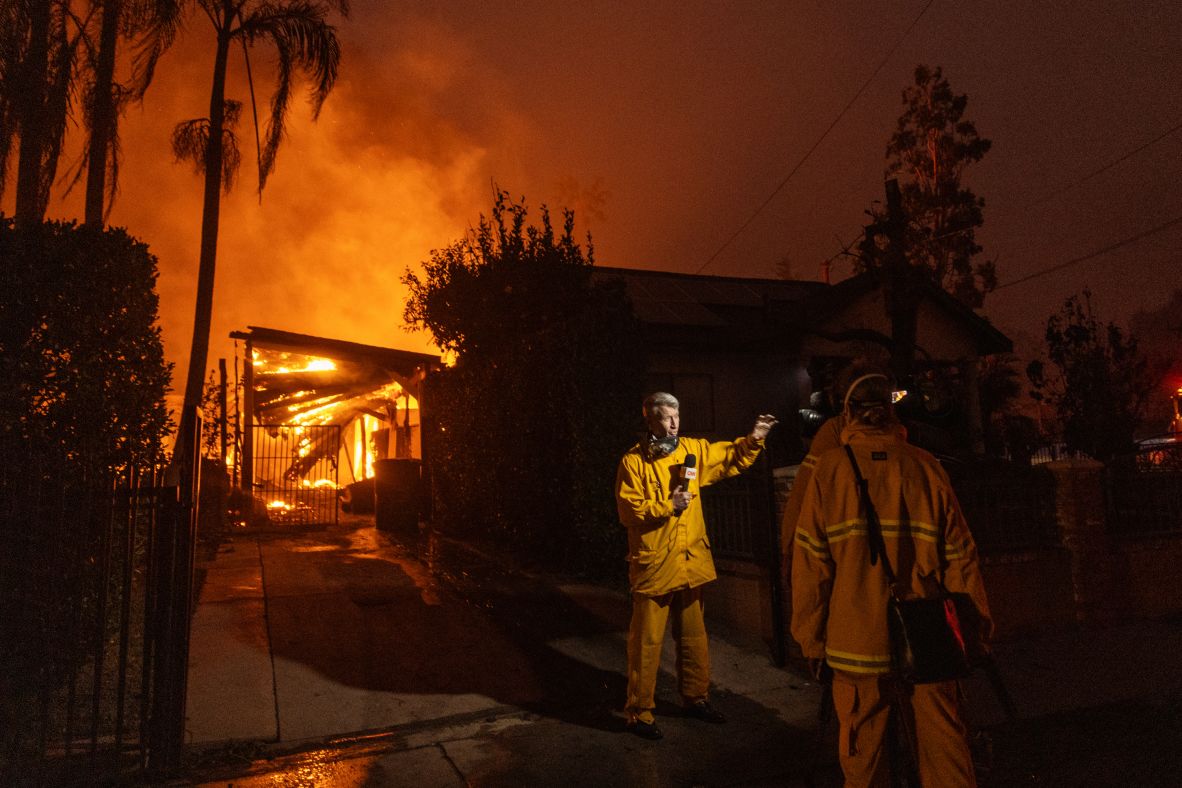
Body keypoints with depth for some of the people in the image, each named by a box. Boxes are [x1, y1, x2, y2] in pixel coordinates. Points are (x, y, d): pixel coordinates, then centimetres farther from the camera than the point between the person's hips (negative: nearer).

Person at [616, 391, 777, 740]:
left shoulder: (692, 450, 6)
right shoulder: (633, 462, -8)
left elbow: (732, 457, 13)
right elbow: (629, 512, -11)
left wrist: (753, 439, -2)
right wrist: (668, 505, -17)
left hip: (691, 563, 5)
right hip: (653, 565, -5)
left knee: (694, 637, 18)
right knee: (646, 642, 2)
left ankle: (696, 697, 36)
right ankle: (639, 712, 16)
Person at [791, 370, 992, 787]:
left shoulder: (830, 467, -5)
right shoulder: (925, 466, -1)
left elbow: (811, 561, -6)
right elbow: (959, 552, 0)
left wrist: (811, 638, 2)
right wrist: (977, 621, 11)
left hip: (858, 642, -1)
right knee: (944, 750, 14)